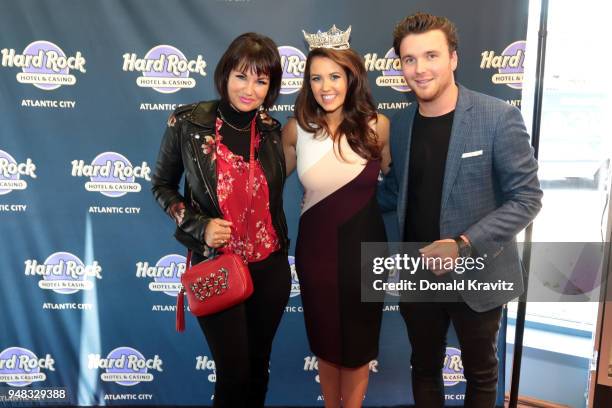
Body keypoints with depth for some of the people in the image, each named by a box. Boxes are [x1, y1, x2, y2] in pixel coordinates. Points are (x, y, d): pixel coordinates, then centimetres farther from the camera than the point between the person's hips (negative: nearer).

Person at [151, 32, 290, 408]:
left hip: (270, 266, 3)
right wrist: (198, 226, -13)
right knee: (234, 372, 4)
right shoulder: (187, 122, -10)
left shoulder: (272, 130, -1)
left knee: (259, 365, 18)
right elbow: (162, 185, -1)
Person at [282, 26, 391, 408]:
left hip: (364, 246, 0)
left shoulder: (377, 125, -8)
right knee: (325, 339, 17)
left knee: (359, 342, 14)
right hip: (316, 247, 1)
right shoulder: (296, 128, -7)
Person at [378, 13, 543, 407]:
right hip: (417, 275, 4)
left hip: (477, 276, -3)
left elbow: (526, 197, -14)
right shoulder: (400, 124, 1)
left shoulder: (499, 116, -14)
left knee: (480, 373, 19)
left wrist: (464, 245, -23)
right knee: (424, 367, 21)